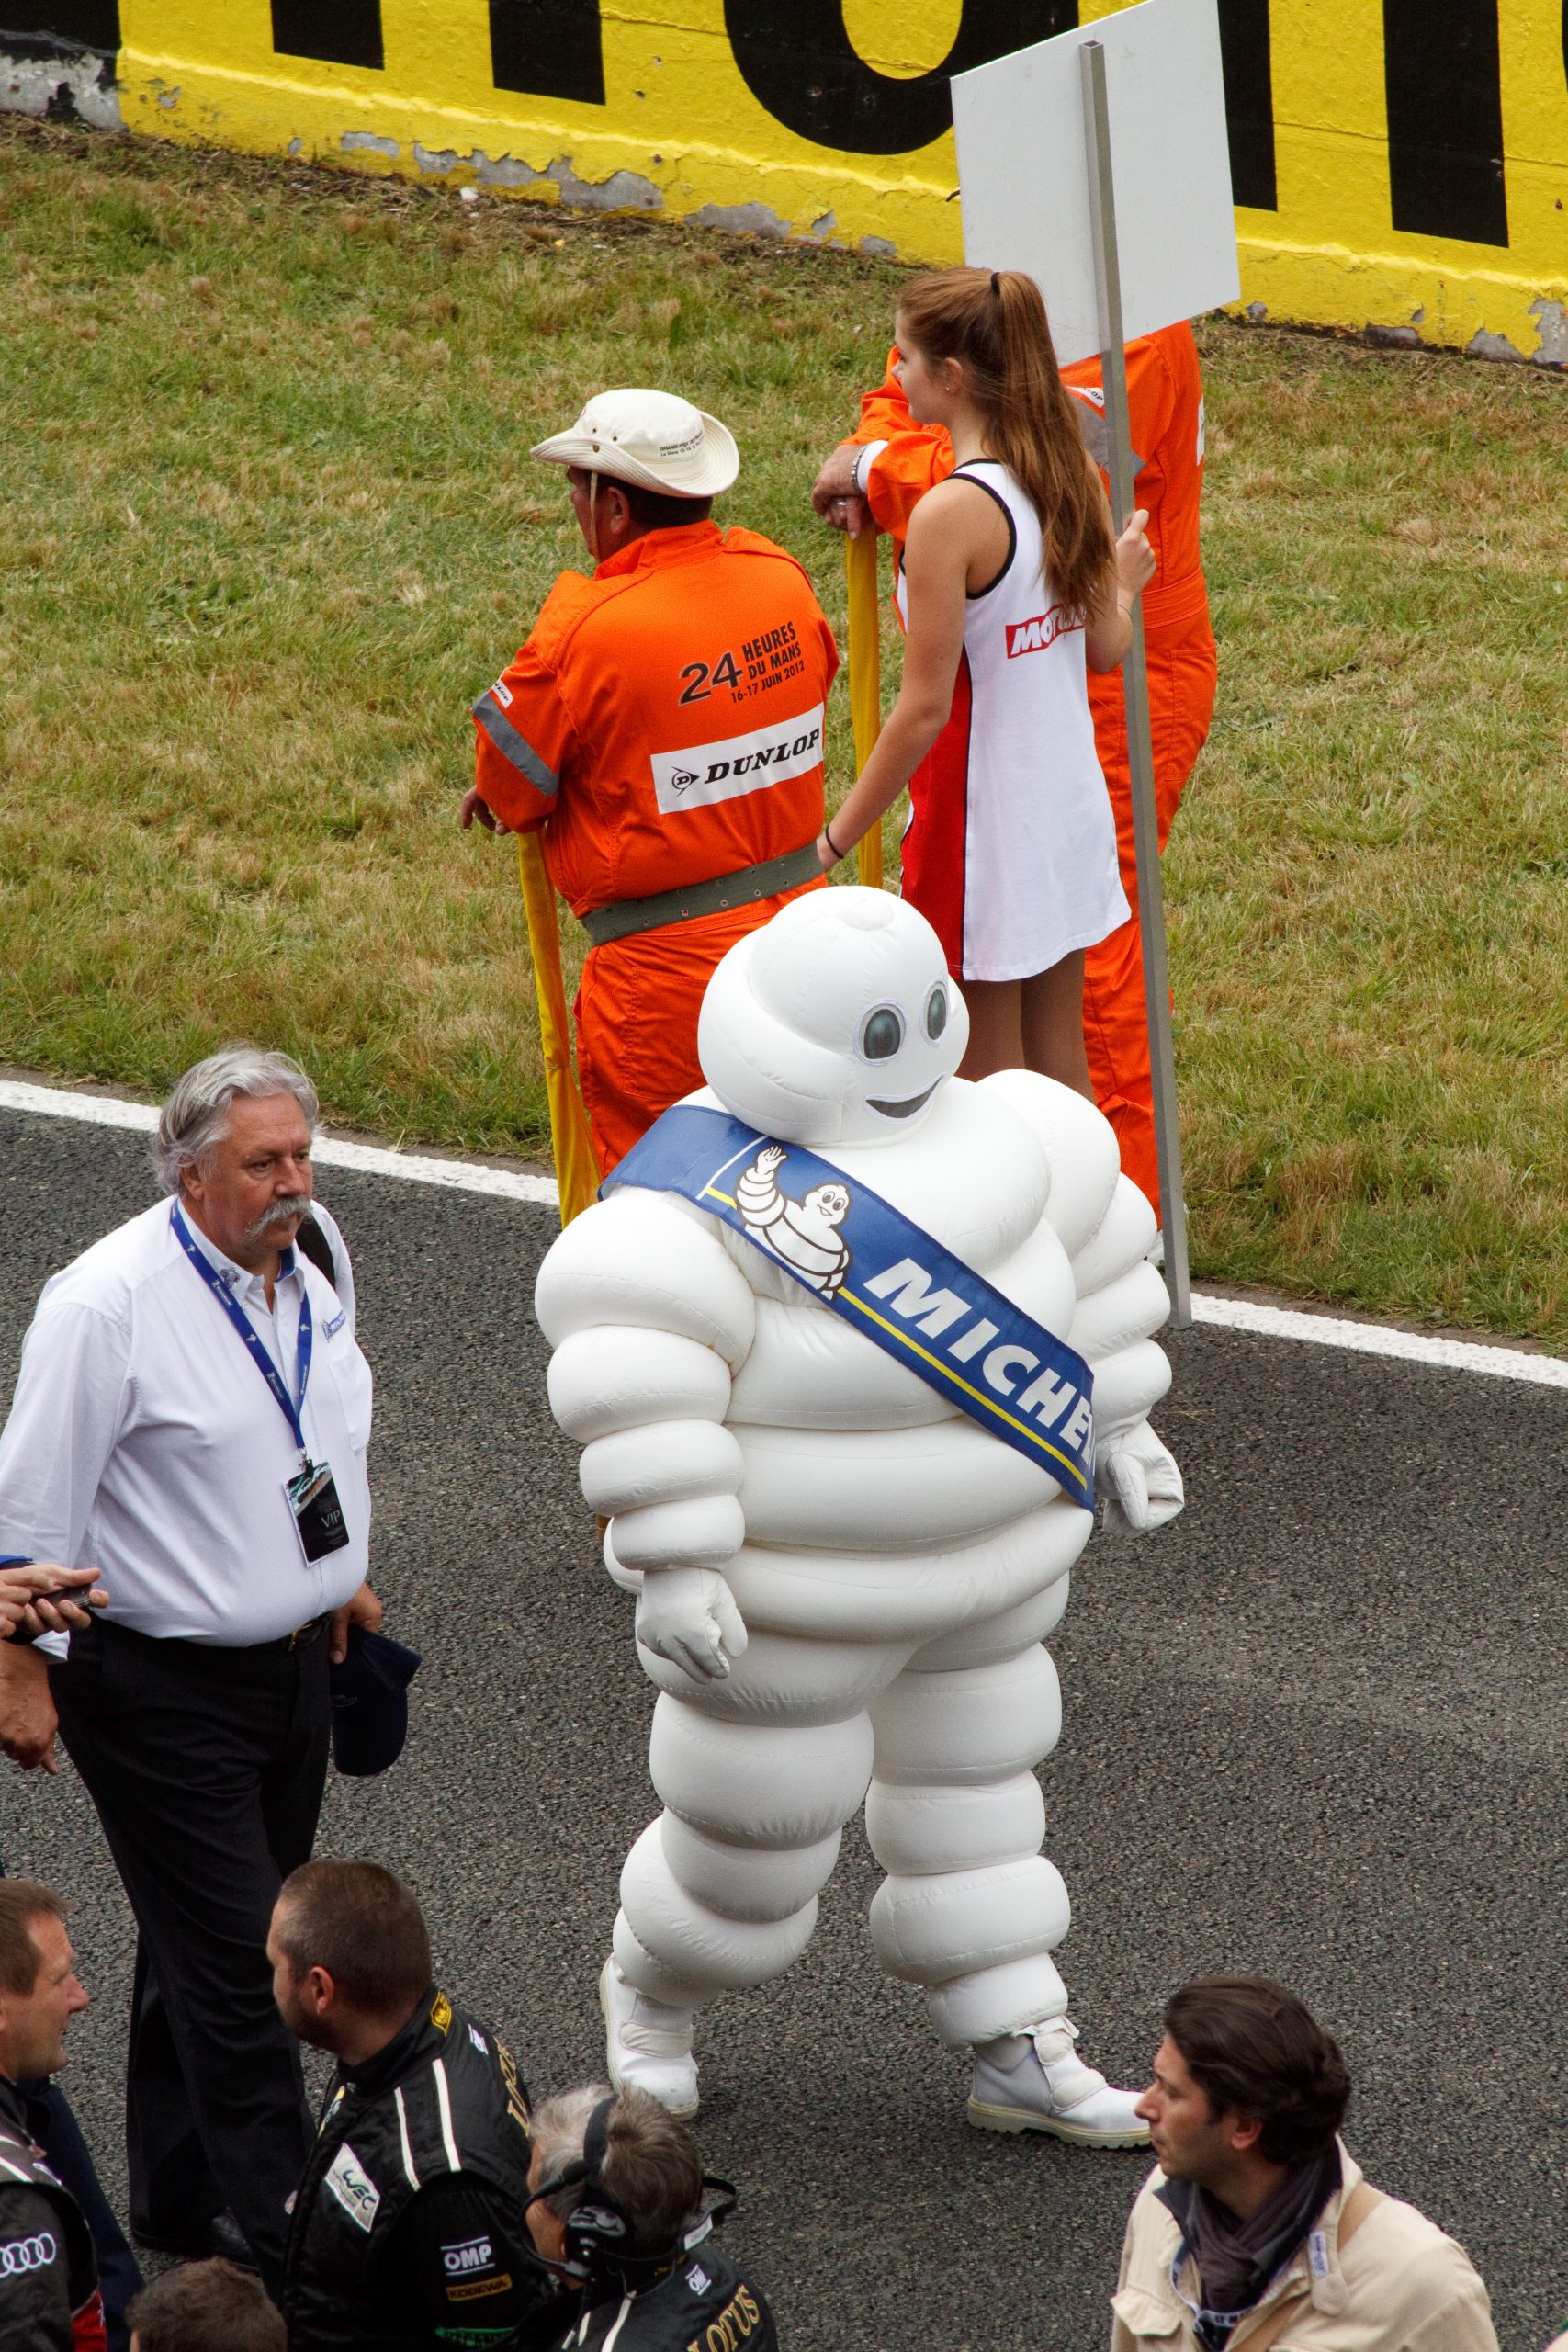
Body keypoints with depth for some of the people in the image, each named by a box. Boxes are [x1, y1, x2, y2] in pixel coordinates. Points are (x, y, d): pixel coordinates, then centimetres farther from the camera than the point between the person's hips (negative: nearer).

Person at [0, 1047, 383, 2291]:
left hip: (290, 1663, 7)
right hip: (159, 1686, -7)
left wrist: (337, 1581, 30)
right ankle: (286, 2225, -2)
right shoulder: (108, 1303, -19)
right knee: (233, 1958, -7)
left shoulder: (302, 1282, 5)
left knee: (206, 1947, 17)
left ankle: (183, 2198, 28)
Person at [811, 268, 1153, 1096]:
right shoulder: (1071, 477, -1)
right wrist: (1122, 584, 29)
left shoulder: (952, 514, -23)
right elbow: (1106, 649, 6)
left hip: (984, 824, -7)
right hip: (1070, 806, 7)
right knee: (1059, 1059, 17)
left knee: (990, 1074, 5)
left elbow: (925, 706, -21)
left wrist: (835, 838, -13)